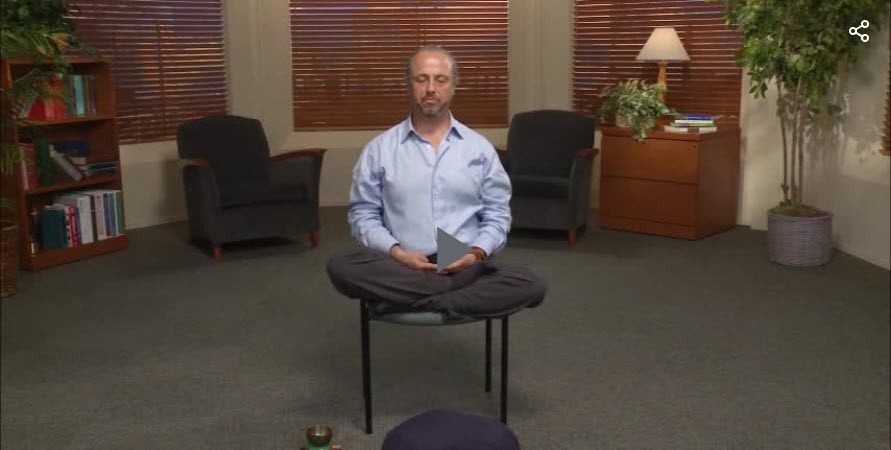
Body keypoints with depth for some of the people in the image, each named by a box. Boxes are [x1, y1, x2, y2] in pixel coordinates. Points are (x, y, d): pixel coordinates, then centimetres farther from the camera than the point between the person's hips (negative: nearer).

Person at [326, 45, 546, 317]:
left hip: (465, 265, 1)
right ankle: (456, 290, -24)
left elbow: (497, 215, 9)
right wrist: (396, 252, -13)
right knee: (342, 267, -31)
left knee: (531, 285, -26)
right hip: (399, 265, 0)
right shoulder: (379, 149, 8)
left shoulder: (479, 147, 10)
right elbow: (363, 214, 5)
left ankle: (416, 300, -23)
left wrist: (477, 253, -11)